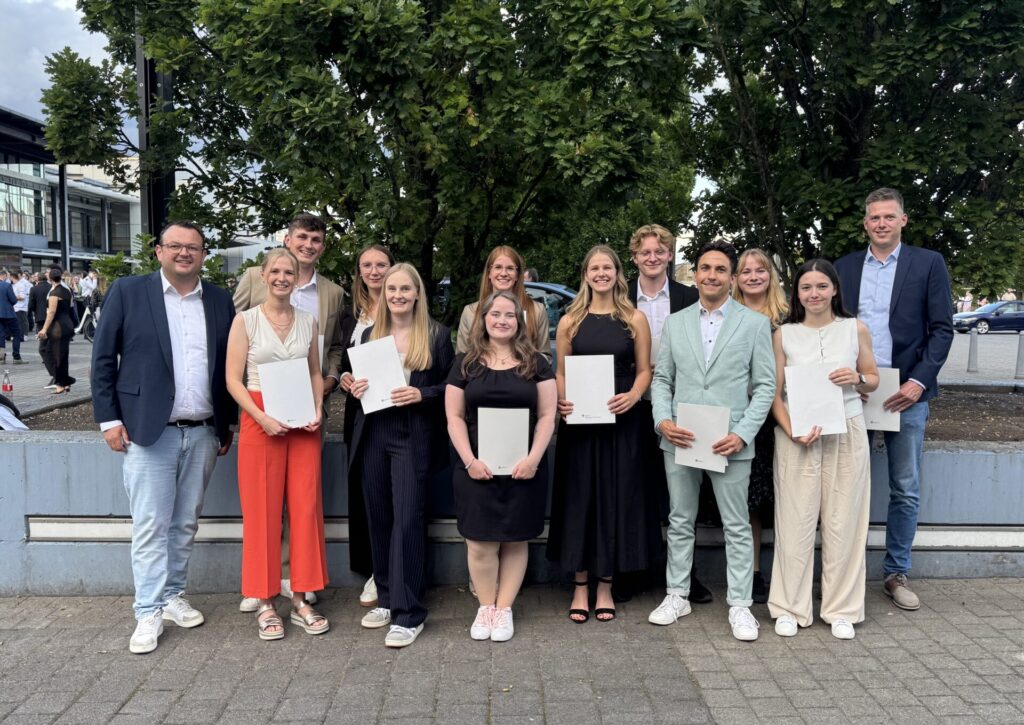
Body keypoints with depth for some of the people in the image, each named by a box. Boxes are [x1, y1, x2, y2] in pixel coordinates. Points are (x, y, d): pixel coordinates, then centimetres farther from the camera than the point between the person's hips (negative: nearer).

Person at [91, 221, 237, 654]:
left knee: (185, 524, 12)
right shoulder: (127, 292, -1)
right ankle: (148, 613, 10)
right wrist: (109, 418, -5)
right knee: (150, 526, 0)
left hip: (203, 434, 3)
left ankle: (173, 596, 27)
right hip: (149, 432, -3)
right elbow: (103, 358, 0)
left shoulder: (219, 301, 8)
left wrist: (227, 423, 11)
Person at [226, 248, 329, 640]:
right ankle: (265, 603, 13)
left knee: (306, 508, 3)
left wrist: (318, 410, -2)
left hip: (303, 424, 3)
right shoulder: (245, 320, 0)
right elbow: (233, 379, -3)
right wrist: (262, 418, -15)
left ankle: (301, 600, 15)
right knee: (262, 511, 1)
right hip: (260, 421, -3)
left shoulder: (309, 322, 9)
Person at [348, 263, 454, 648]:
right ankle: (386, 597, 25)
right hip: (374, 434, 5)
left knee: (407, 519, -7)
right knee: (379, 517, 10)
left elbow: (451, 386, 0)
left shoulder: (437, 335, 0)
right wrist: (356, 388, -3)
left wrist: (422, 394, -16)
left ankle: (408, 613, 0)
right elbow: (361, 381, 18)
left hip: (414, 437, -4)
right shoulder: (370, 334, 12)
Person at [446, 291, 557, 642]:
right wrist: (469, 460, -9)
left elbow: (547, 415, 2)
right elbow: (455, 417, 2)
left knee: (516, 540, 6)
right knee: (480, 543, 1)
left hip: (523, 468, 0)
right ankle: (485, 607, 18)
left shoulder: (536, 363, 6)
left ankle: (504, 609, 18)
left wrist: (534, 458, -10)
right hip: (477, 469, 0)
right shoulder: (465, 363, 6)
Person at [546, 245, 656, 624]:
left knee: (616, 497, 5)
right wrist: (561, 400, -11)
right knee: (579, 499, 5)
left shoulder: (635, 319, 4)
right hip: (578, 421, 1)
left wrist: (633, 396, -15)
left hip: (620, 421, 0)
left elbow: (644, 369, 4)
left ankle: (605, 587, 18)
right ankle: (580, 587, 17)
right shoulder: (570, 321, 6)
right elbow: (560, 372, 8)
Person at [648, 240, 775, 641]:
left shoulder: (755, 323, 1)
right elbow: (661, 378, 10)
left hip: (730, 442, -2)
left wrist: (743, 434, -12)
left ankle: (739, 604, 18)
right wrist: (663, 420, -7)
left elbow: (765, 385, -1)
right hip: (679, 440, 3)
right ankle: (677, 595, 26)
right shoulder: (675, 323, 9)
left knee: (737, 526, 6)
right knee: (680, 522, 13)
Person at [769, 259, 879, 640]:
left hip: (847, 433, 1)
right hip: (796, 436, -1)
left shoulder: (856, 329, 4)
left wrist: (856, 379, -10)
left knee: (844, 522, 6)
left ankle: (842, 609, 20)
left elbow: (873, 380, 13)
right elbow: (774, 392, 1)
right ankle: (790, 608, 14)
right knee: (795, 521, 2)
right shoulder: (784, 334, 2)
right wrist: (791, 430, -14)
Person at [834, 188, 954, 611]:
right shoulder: (844, 268, 9)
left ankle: (896, 574, 20)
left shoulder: (928, 263, 3)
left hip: (906, 393, -1)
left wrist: (919, 381, -12)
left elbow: (942, 329, -1)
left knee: (906, 491, 6)